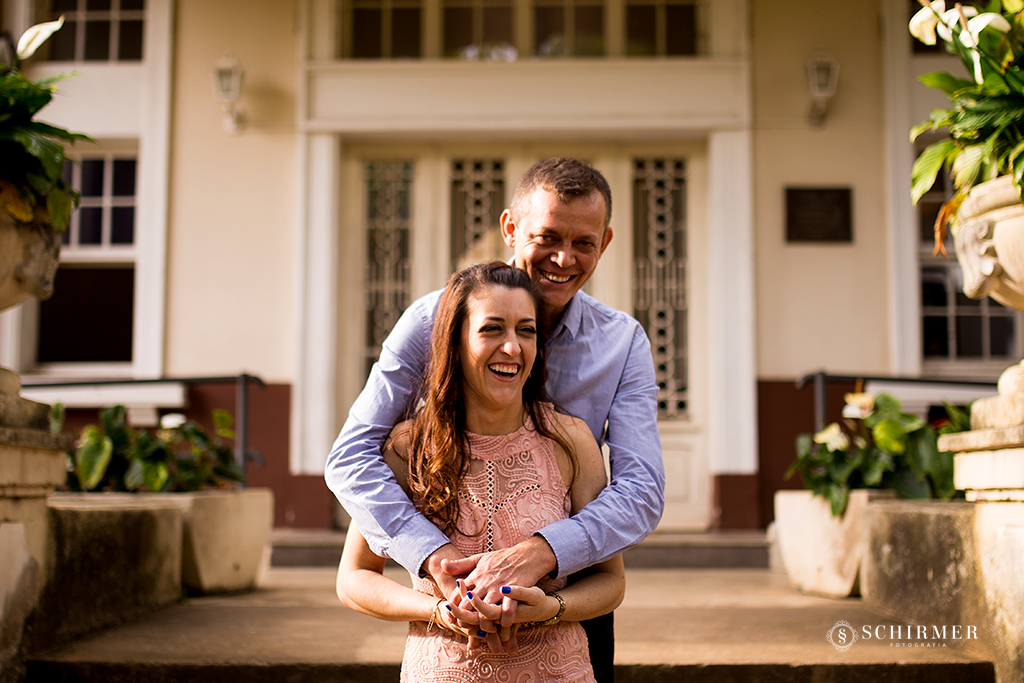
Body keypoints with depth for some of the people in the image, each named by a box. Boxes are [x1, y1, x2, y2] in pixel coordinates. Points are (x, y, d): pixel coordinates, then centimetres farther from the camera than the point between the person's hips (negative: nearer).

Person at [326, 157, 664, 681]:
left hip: (571, 597, 2)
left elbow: (642, 491, -15)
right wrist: (434, 553, -30)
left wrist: (541, 551, -32)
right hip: (456, 600, -1)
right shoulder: (434, 320, -10)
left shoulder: (624, 343, -5)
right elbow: (351, 457, -15)